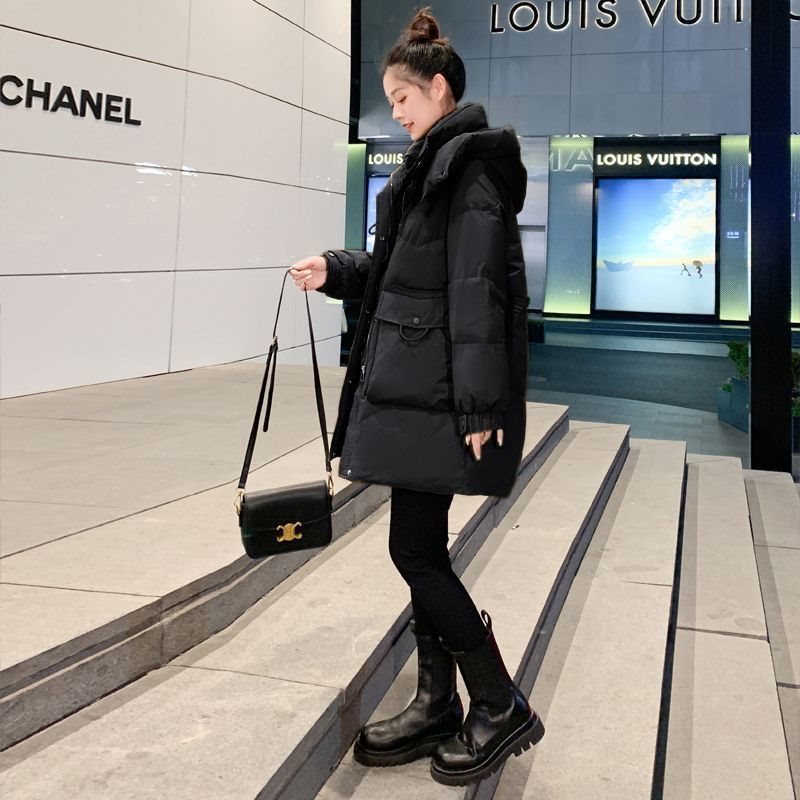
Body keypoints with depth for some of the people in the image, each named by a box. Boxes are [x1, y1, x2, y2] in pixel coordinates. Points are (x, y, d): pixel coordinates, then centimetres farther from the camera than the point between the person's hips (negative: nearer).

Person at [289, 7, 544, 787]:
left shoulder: (470, 161, -11)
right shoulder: (433, 165, 19)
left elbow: (479, 286, -19)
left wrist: (480, 403, -22)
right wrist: (336, 270, 10)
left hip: (440, 391, -10)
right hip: (411, 384, 10)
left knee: (414, 550, -5)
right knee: (421, 548, 12)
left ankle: (501, 707, 10)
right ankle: (438, 704, 24)